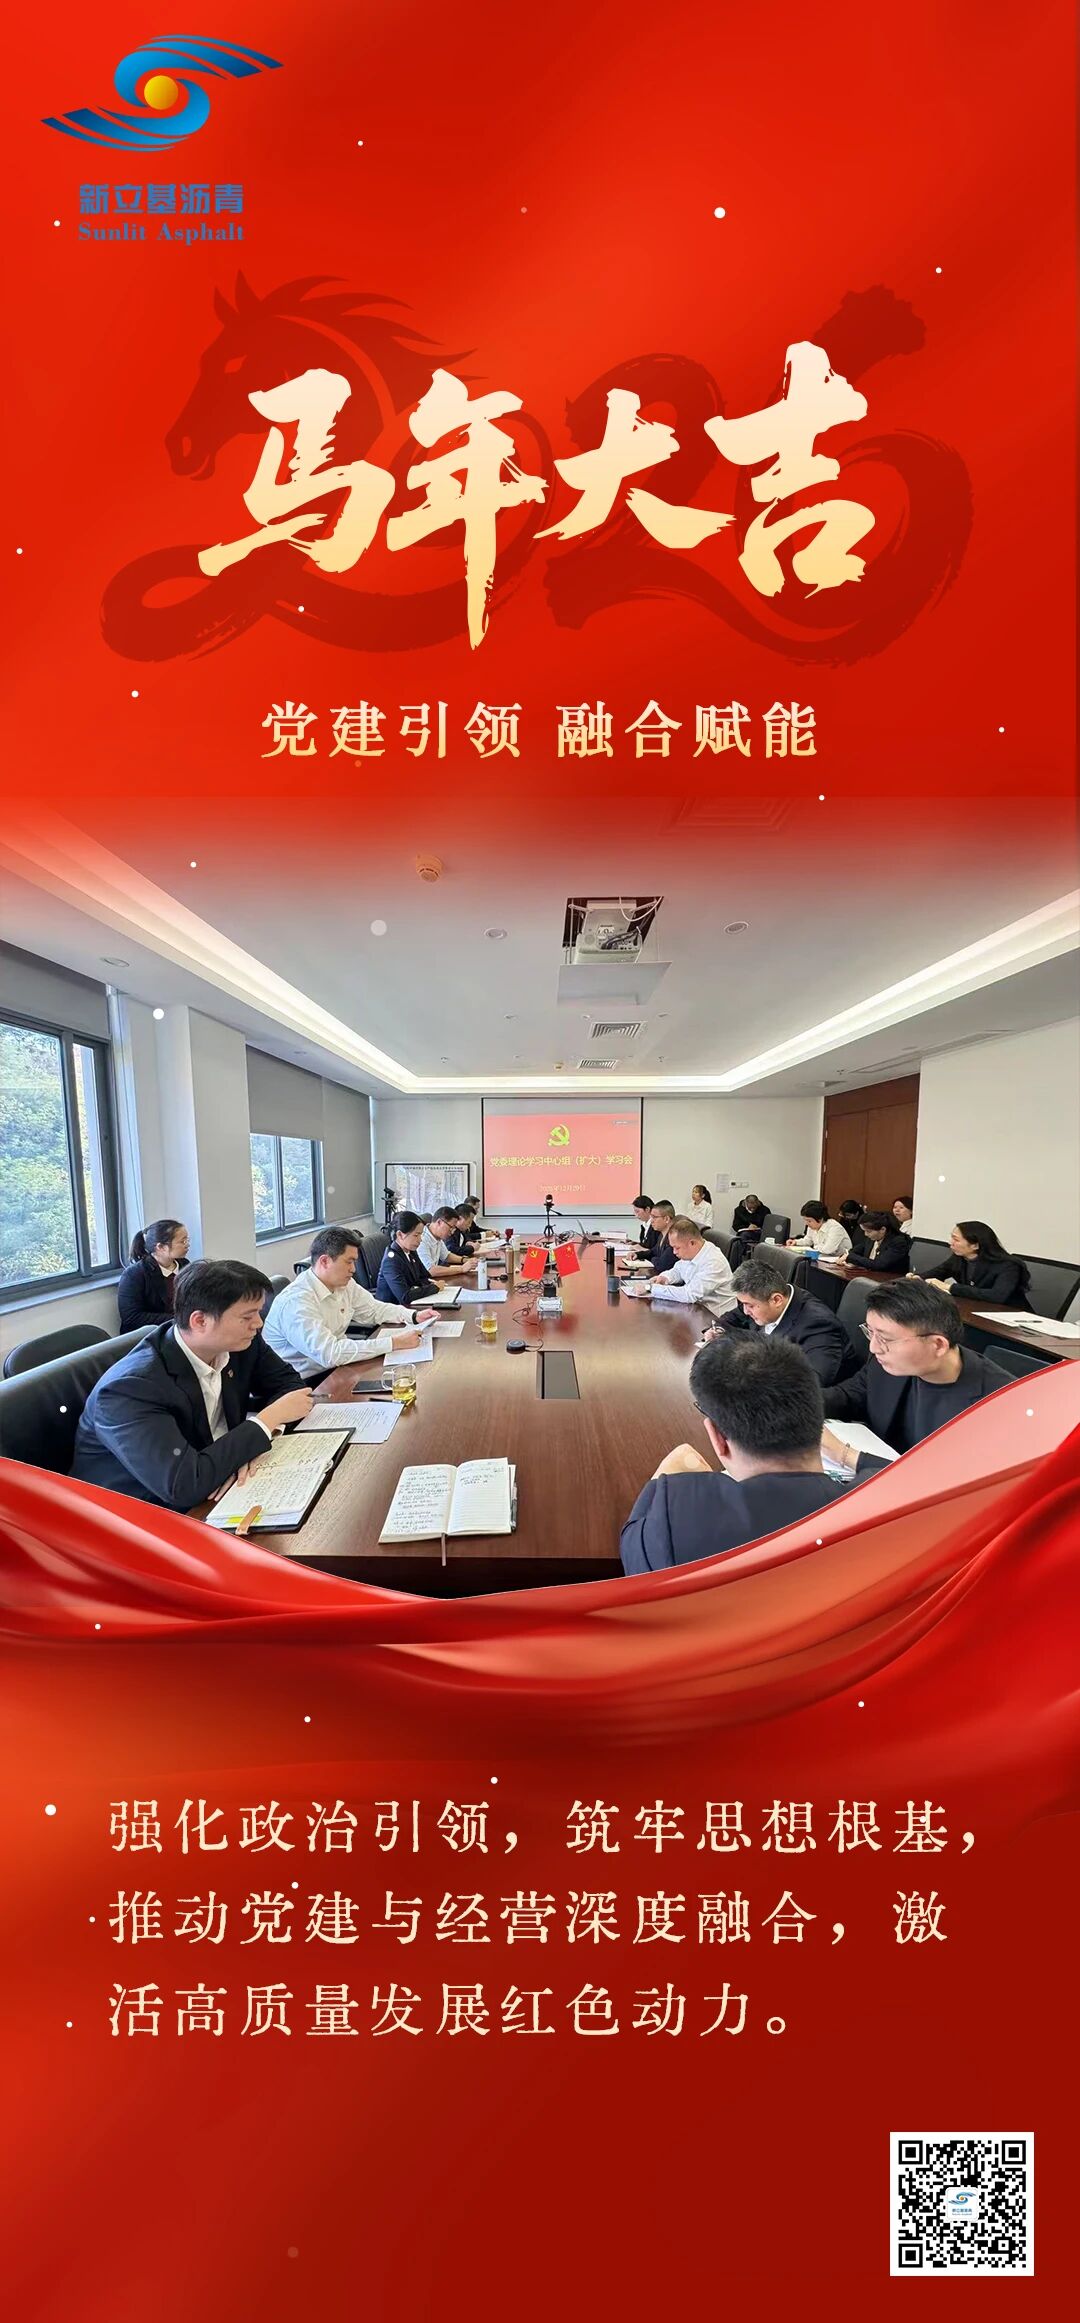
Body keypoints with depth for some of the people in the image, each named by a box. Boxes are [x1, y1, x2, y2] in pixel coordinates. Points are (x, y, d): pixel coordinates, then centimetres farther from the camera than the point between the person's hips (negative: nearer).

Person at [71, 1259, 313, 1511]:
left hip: (216, 1493, 6)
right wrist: (270, 1417, -25)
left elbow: (289, 1384, 1)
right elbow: (183, 1485, -34)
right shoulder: (130, 1388, -28)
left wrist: (254, 1445, -18)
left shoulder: (241, 1342, -11)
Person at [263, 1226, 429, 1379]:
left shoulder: (345, 1284, -3)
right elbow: (329, 1354, -35)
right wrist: (394, 1343, -34)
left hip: (334, 1367, 8)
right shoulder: (296, 1301, -28)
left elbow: (374, 1309, 11)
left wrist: (414, 1316, -5)